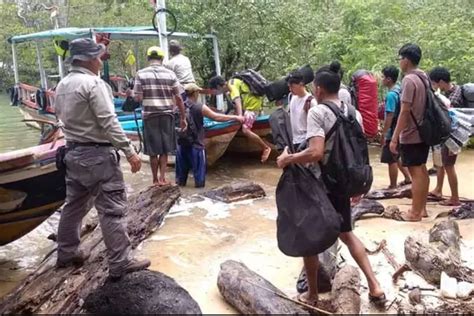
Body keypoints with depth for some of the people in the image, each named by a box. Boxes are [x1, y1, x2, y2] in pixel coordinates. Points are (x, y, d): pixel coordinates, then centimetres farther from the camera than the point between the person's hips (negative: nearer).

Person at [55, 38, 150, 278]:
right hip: (97, 154, -9)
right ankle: (120, 264, -3)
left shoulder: (62, 85, 12)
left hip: (73, 153, 9)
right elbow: (109, 122, -20)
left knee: (74, 205, 19)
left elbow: (62, 116, 16)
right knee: (111, 209, -6)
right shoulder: (93, 83, -15)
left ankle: (66, 253, 30)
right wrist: (129, 151, -19)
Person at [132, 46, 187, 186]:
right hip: (167, 115, 1)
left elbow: (138, 98, -4)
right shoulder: (170, 74, 0)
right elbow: (178, 98, 2)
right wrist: (183, 117, 10)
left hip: (150, 116, -1)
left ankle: (155, 179, 17)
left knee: (153, 150, 8)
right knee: (164, 149, 12)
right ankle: (162, 178, 10)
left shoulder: (141, 74, -3)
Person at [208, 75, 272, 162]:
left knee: (245, 130, -20)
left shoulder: (232, 86, -21)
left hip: (253, 104, -10)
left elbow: (237, 100, -38)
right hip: (249, 103, 10)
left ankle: (266, 148, -9)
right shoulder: (230, 83, 7)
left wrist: (240, 115, -50)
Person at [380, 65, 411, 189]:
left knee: (391, 160, 1)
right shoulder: (399, 89, 6)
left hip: (393, 132, -9)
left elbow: (389, 116, -22)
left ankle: (393, 187, 10)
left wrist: (383, 134, -19)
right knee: (396, 157, 22)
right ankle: (407, 178, 31)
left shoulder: (391, 94, -21)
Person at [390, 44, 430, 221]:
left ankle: (415, 212, 7)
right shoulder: (423, 77, 9)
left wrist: (394, 138, -19)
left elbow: (405, 112, -22)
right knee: (422, 170, 15)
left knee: (415, 172, -2)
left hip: (411, 135, -9)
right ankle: (422, 208, 25)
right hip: (423, 132, 9)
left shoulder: (409, 80, -19)